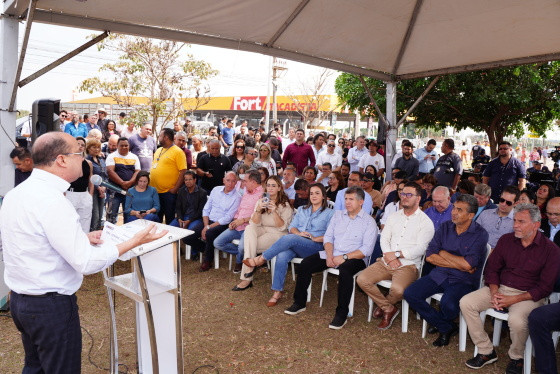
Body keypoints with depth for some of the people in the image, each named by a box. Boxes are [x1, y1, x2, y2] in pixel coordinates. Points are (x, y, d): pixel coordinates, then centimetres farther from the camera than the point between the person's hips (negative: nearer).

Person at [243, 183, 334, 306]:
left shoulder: (329, 213, 12)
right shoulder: (301, 210, 27)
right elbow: (291, 227, 16)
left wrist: (316, 238, -14)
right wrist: (299, 233, -6)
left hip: (314, 247, -4)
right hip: (294, 244, 4)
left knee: (288, 238, -34)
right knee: (282, 257, -31)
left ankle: (261, 259, -22)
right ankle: (278, 292, -23)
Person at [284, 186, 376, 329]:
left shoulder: (369, 222, -1)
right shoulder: (337, 215, 14)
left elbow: (367, 249, -10)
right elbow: (328, 237, 11)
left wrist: (344, 257, -20)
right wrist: (329, 255, -8)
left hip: (354, 258, -5)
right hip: (331, 254, 5)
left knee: (345, 270, -37)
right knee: (305, 264, -13)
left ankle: (341, 314, -25)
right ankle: (299, 303, 3)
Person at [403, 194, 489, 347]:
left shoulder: (480, 234, -9)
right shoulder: (445, 227, 4)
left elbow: (467, 264, -21)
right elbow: (430, 256, -4)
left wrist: (443, 253, -7)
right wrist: (459, 264, -12)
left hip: (463, 281, -5)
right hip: (439, 275, 5)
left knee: (448, 304, -33)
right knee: (410, 293, -12)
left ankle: (439, 322, 6)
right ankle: (447, 328, 2)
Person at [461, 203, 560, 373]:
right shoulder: (506, 240, 4)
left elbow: (544, 287, -9)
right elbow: (491, 268, 9)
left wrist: (513, 299, -17)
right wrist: (494, 292, -8)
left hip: (528, 295, -4)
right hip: (500, 288, 5)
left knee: (516, 320, -35)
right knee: (466, 302, -16)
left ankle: (516, 358, -2)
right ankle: (486, 351, -3)